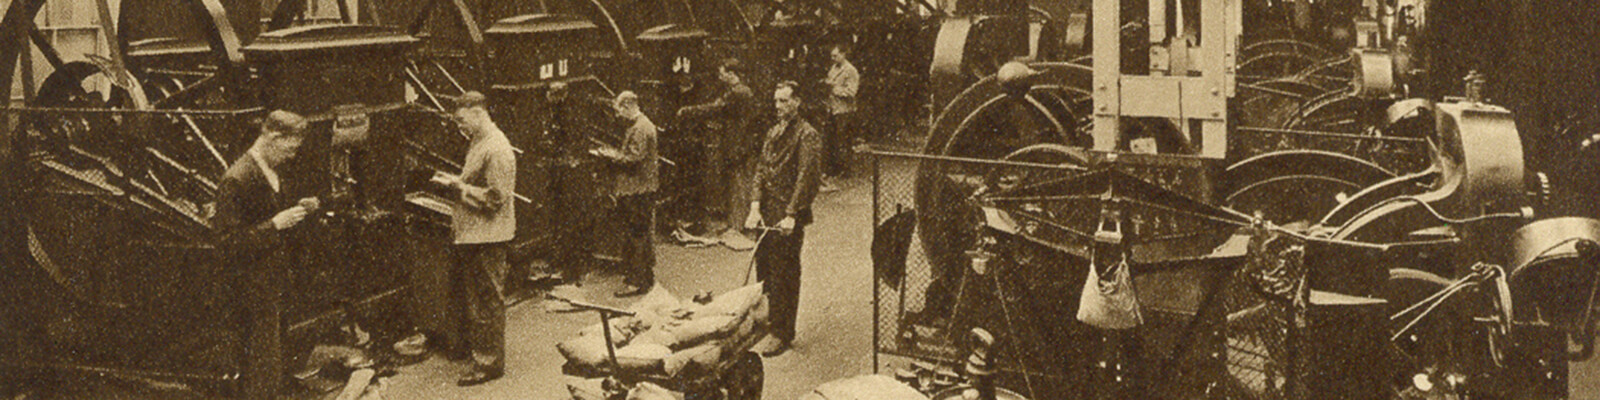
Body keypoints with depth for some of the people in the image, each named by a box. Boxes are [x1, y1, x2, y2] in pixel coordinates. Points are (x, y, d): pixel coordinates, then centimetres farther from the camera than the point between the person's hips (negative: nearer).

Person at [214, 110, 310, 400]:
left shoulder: (271, 173, 10)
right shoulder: (236, 180, -19)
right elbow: (229, 243, -22)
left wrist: (295, 211, 10)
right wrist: (275, 224, -25)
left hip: (275, 286, 9)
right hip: (256, 288, -9)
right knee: (265, 364, -4)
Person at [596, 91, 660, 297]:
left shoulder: (639, 129, -18)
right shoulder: (644, 124, 14)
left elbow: (634, 159, -22)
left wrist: (611, 155, -9)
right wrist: (615, 153, 11)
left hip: (636, 191, -11)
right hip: (644, 189, 11)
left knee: (636, 236, -6)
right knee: (641, 234, 17)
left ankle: (637, 282, -2)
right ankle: (647, 275, 25)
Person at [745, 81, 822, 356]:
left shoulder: (807, 135, -7)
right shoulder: (773, 134, 16)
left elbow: (807, 178, -14)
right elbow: (761, 170, 13)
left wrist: (791, 215, -20)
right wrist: (755, 207, 0)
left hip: (789, 219, -7)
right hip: (767, 214, 7)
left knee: (784, 276, -3)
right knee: (763, 269, 10)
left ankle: (784, 336, 4)